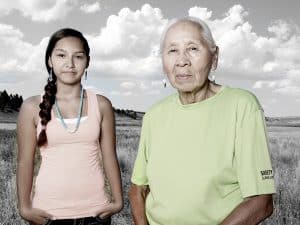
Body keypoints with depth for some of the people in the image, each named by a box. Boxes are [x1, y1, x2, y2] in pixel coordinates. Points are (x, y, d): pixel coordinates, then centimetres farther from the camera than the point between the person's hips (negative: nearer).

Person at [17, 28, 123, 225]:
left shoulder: (101, 105, 1)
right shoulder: (33, 107, -2)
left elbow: (109, 157, 3)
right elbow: (25, 161, 0)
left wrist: (117, 200, 3)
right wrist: (25, 207, -4)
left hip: (94, 209, 1)